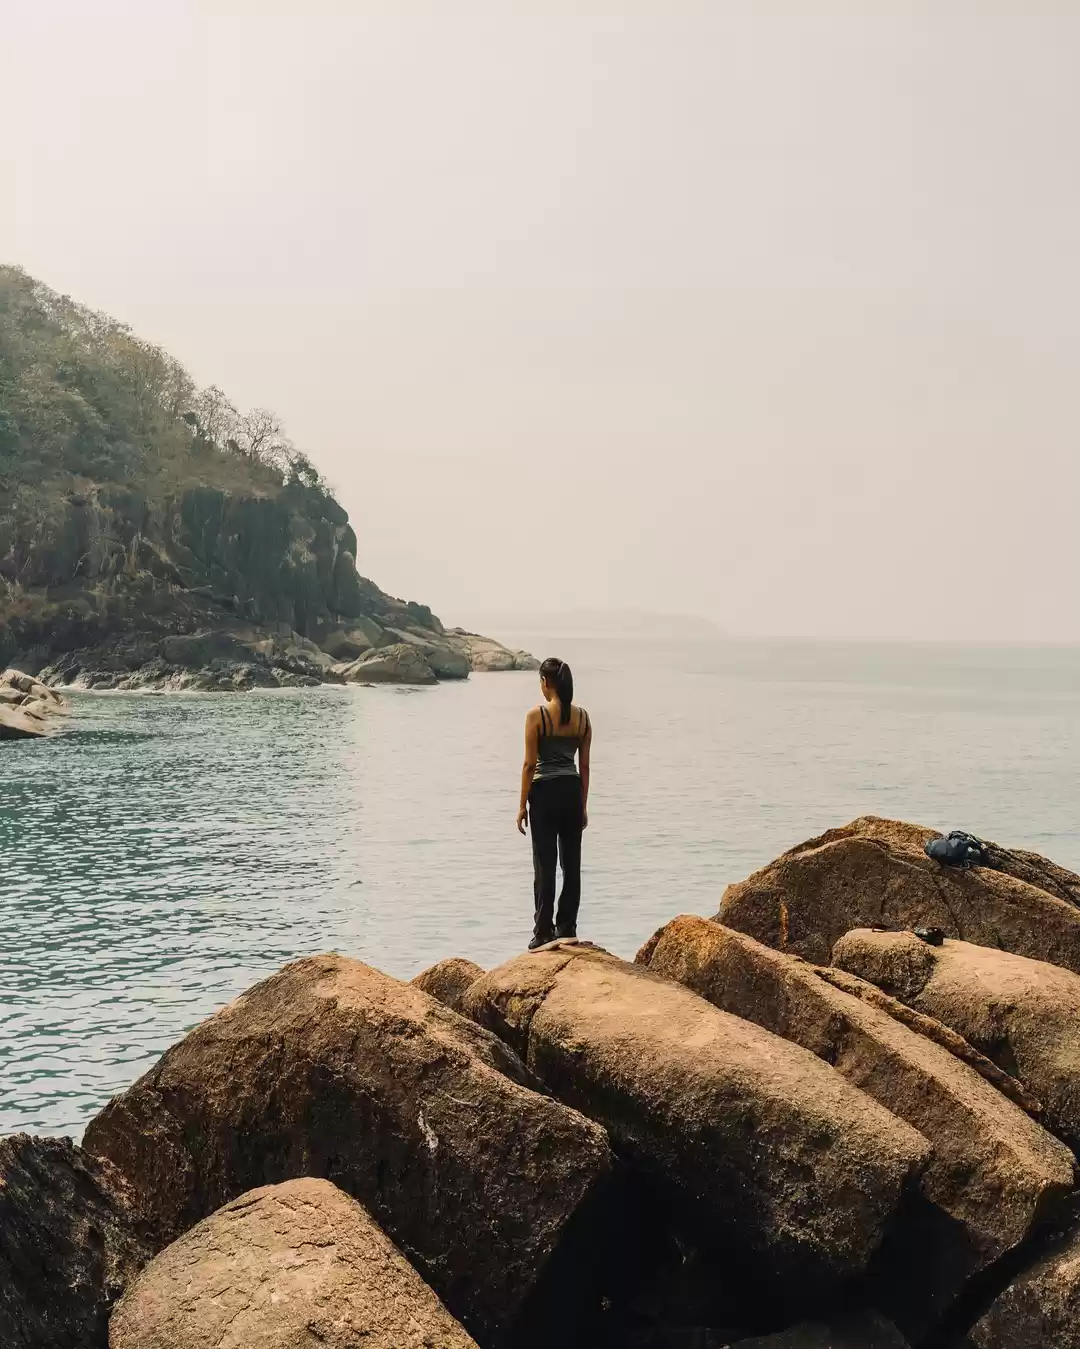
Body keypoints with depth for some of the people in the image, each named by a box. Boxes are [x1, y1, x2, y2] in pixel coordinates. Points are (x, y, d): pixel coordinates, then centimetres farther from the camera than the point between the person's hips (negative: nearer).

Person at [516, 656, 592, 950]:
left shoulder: (537, 715, -11)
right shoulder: (582, 716, 3)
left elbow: (530, 764, -11)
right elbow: (584, 766, 7)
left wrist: (522, 805, -3)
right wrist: (583, 805, 15)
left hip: (545, 792, -4)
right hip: (572, 791, 4)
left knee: (545, 864, 0)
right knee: (572, 864, 11)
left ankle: (544, 933, 2)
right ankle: (567, 930, 15)